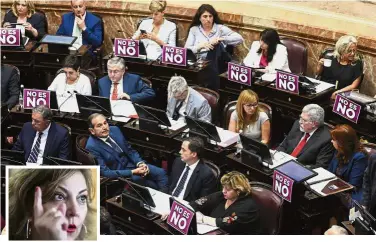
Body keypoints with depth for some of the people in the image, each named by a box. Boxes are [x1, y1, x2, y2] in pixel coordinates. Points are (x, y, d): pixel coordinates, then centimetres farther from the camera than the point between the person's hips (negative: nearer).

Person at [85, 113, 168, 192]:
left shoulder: (114, 130, -2)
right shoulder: (92, 147, -21)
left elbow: (130, 150, 9)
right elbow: (105, 172, -24)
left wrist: (140, 163, -11)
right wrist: (133, 172, -27)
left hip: (131, 163, 7)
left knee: (161, 173, -9)